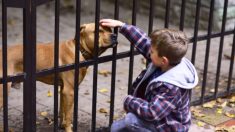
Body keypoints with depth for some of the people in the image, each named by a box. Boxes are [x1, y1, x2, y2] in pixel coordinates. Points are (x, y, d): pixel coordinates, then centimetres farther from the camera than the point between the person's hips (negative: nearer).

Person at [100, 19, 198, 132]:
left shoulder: (171, 87, -34)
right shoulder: (170, 63, -10)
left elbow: (151, 113, -36)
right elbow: (143, 42, -1)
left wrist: (129, 101, -20)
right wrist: (121, 25, 0)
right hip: (158, 119, 9)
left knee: (131, 119, -29)